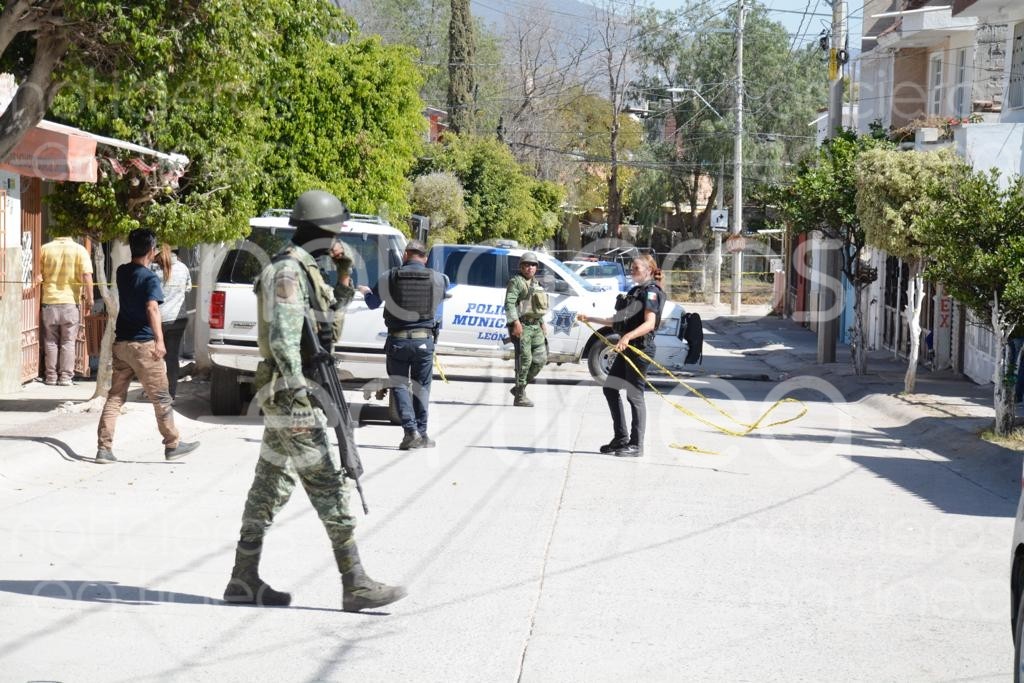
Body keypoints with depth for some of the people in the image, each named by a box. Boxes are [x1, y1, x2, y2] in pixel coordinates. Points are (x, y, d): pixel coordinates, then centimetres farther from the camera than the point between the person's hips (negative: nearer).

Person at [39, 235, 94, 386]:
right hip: (70, 301, -1)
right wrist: (89, 297, -4)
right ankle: (65, 376, 4)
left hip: (49, 301, 1)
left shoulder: (45, 249, 0)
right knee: (68, 342, 6)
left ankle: (51, 376, 11)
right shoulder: (79, 250, -4)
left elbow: (38, 273, 1)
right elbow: (86, 275, -10)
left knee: (51, 341, 10)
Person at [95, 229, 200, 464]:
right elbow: (152, 308, -27)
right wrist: (159, 340, -34)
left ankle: (104, 448, 0)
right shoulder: (150, 278, -13)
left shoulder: (122, 273, 9)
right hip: (142, 344, -7)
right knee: (160, 398, 5)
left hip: (121, 343, 7)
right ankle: (172, 444, 14)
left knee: (115, 396, 7)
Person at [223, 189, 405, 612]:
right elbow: (282, 334, -23)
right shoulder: (288, 271, -14)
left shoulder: (305, 270, 17)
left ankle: (244, 581, 15)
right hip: (291, 396, -10)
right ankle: (355, 584, -8)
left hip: (288, 394, 10)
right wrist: (296, 383, -31)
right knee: (328, 486, -9)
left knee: (270, 486, 11)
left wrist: (344, 279, 15)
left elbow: (329, 327, 25)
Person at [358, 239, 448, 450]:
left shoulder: (389, 277, -2)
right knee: (421, 387, 11)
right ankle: (422, 434, 15)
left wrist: (365, 291, 37)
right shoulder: (437, 279, -1)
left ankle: (411, 431, -10)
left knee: (399, 385, 5)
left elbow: (372, 302, 12)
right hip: (424, 340, 1)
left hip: (397, 340, -1)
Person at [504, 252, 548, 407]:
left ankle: (519, 388, 16)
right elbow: (509, 303, -16)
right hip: (522, 326, -8)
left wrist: (542, 323, 21)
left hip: (536, 326, 8)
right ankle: (520, 396, -6)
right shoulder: (516, 282, -5)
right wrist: (515, 322, -25)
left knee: (540, 358, 3)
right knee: (524, 359, -10)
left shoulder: (536, 283, 21)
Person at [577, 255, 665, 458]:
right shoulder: (636, 291, 19)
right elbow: (619, 321, 25)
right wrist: (590, 319, 26)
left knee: (634, 395, -6)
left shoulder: (651, 292, -10)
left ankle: (636, 445, 0)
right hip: (626, 348, 10)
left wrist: (628, 336, -38)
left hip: (640, 348, -10)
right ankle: (621, 439, 20)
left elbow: (649, 323, -24)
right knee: (610, 389, 13)